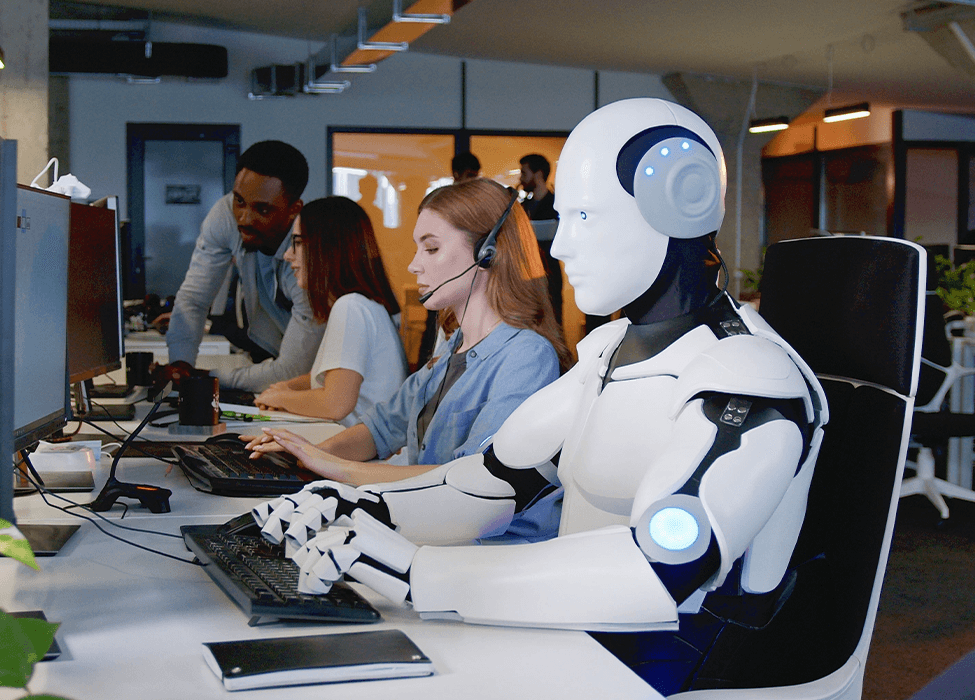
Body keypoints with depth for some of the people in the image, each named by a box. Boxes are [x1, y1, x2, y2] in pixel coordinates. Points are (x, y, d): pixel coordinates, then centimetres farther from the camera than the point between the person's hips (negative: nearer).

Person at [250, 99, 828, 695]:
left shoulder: (755, 386, -18)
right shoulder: (609, 350, 12)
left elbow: (659, 571, -31)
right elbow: (501, 478, 9)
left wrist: (417, 572, -34)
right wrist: (362, 509, -9)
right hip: (580, 642, 7)